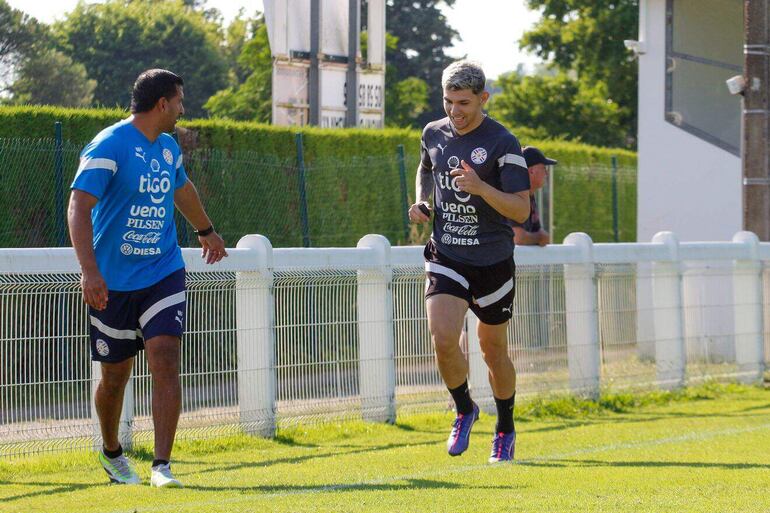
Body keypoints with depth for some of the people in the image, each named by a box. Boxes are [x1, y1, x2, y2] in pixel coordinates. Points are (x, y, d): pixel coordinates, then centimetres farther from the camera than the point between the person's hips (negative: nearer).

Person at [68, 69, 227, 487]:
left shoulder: (168, 147, 10)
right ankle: (111, 452, 35)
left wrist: (206, 231, 49)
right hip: (112, 283, -4)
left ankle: (162, 466, -15)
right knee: (115, 375, 8)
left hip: (163, 275, 4)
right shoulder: (109, 146, -13)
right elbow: (79, 207, -21)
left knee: (165, 361, -15)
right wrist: (89, 271, -32)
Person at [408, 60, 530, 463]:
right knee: (443, 338, -18)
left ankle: (505, 429, 31)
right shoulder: (434, 134, 4)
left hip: (492, 261, -2)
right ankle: (463, 410, 8)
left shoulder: (502, 143, -10)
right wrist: (421, 202, 9)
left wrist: (481, 187, -30)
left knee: (493, 350, 9)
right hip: (446, 257, 2)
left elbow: (521, 209, -15)